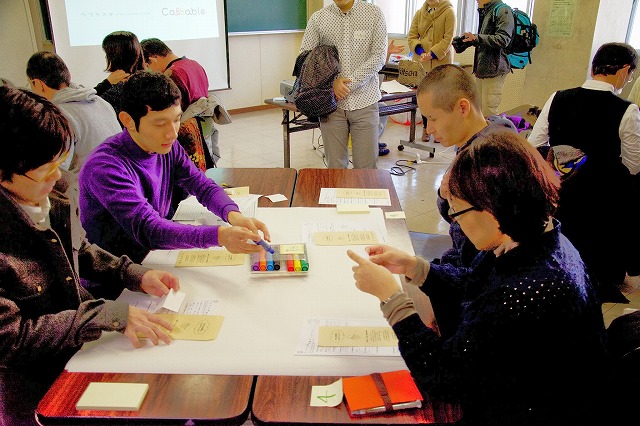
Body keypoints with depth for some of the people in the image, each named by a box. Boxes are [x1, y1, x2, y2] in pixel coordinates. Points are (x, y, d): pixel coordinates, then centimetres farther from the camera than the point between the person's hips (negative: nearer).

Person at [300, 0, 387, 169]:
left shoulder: (374, 14, 2)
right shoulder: (318, 18, 4)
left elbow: (379, 57, -3)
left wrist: (349, 84, -11)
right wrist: (332, 82, -11)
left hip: (364, 101, 0)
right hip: (331, 103, 1)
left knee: (366, 165, 0)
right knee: (335, 165, 5)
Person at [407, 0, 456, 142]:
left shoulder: (449, 12, -4)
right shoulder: (419, 13, 8)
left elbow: (448, 39, -9)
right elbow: (411, 37, 4)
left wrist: (432, 54, -17)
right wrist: (420, 52, -12)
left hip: (441, 62, -3)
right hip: (421, 62, 3)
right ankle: (426, 127, 22)